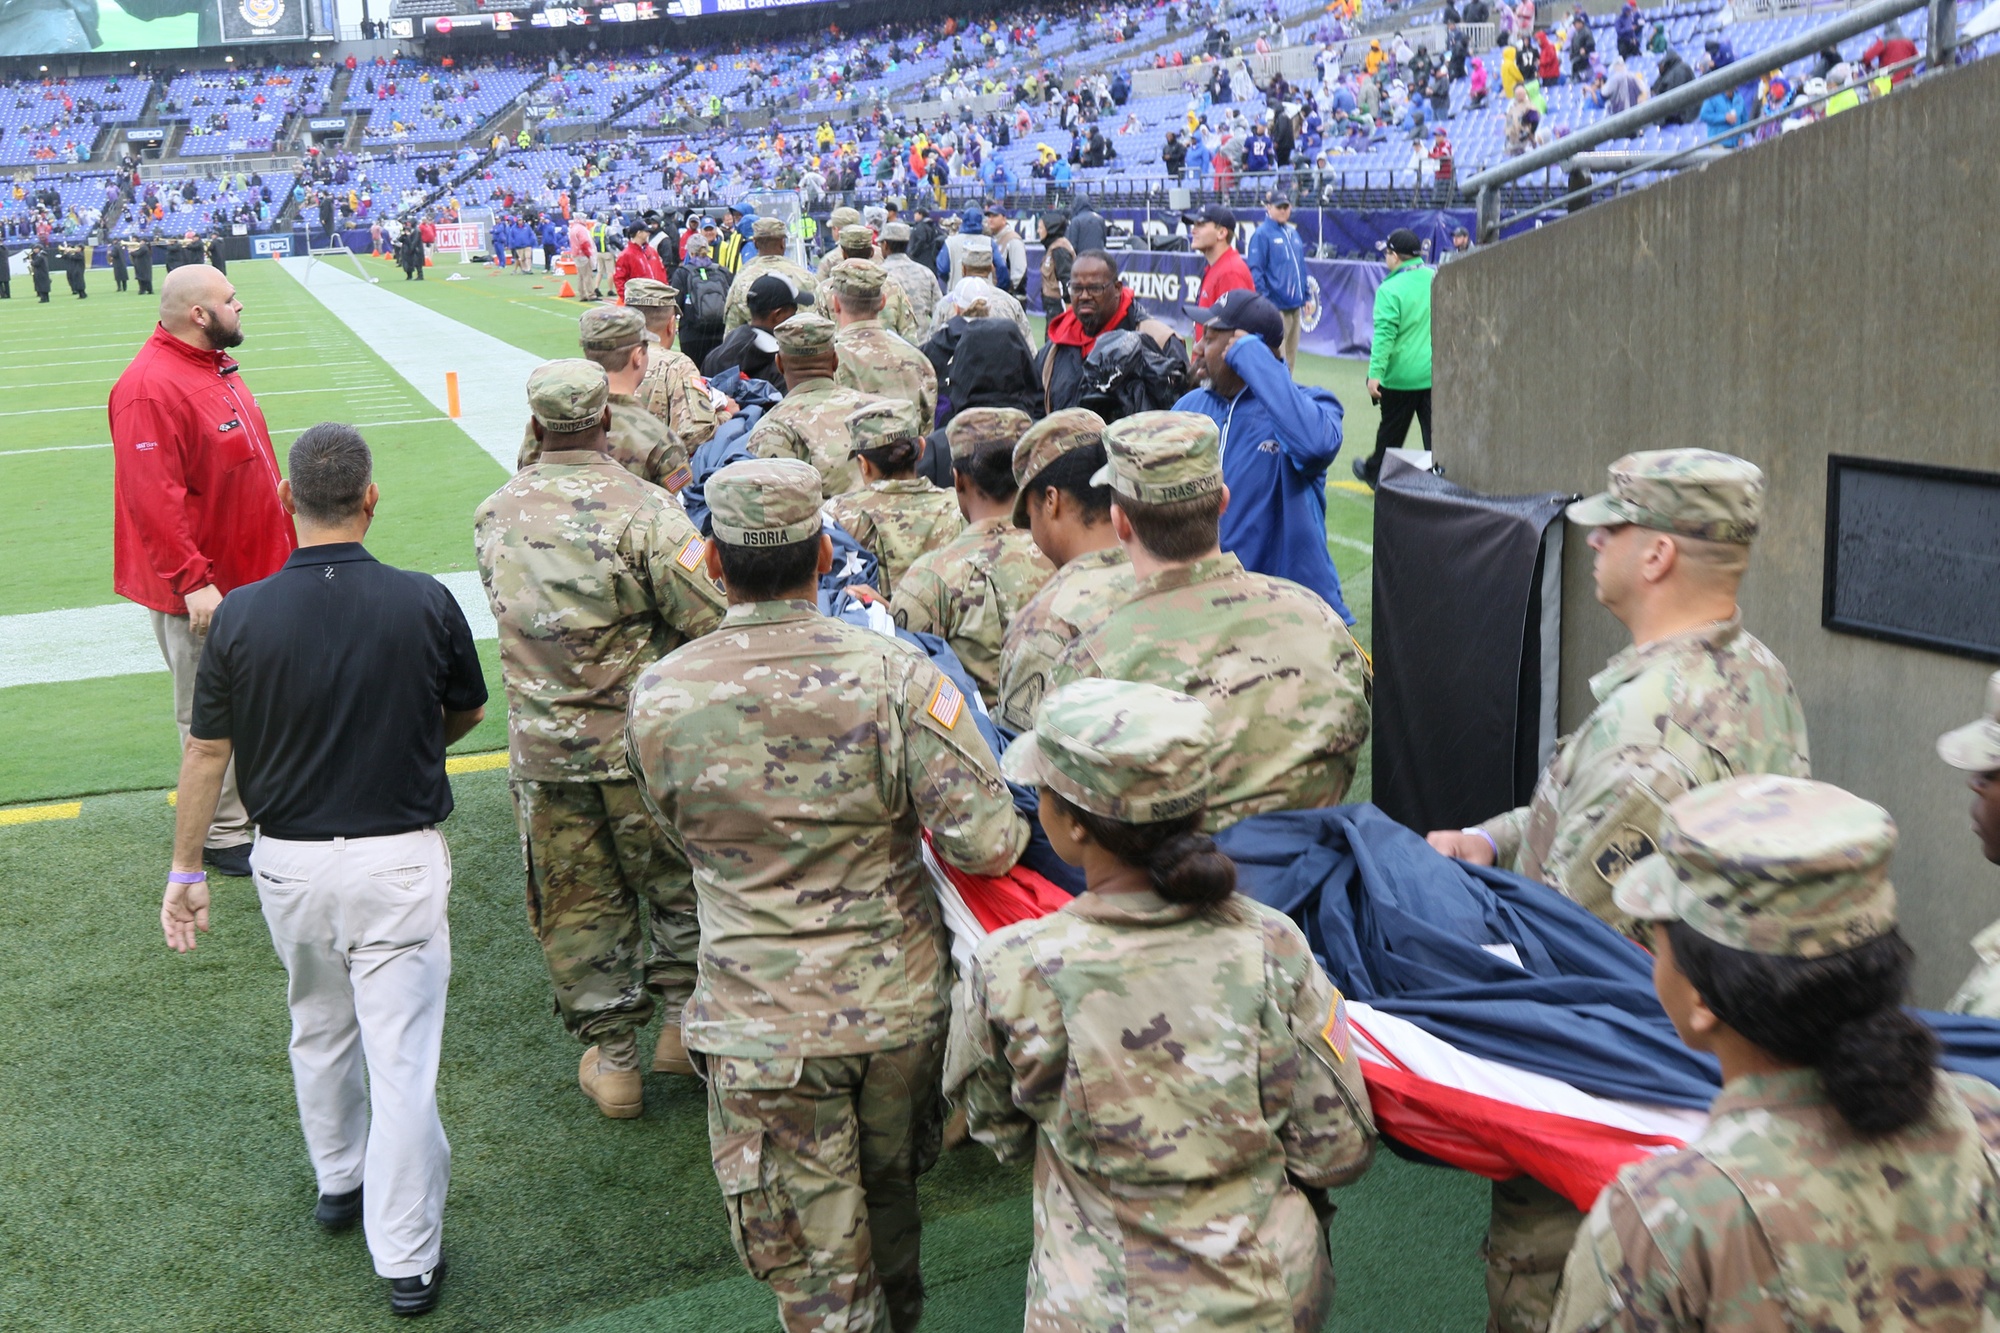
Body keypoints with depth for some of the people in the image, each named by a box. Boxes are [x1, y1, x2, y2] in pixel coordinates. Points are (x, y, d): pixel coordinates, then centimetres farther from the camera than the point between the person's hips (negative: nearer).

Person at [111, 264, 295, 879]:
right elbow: (154, 499, -26)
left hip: (253, 572, 10)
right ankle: (224, 835, 15)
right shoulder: (150, 389, -22)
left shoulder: (217, 366, 10)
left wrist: (285, 539, 20)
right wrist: (194, 581, -27)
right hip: (203, 591, -9)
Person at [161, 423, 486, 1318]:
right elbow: (468, 715, 4)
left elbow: (207, 753, -1)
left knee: (318, 1029, 25)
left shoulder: (240, 615, -10)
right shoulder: (426, 604, -13)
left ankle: (340, 1182, 46)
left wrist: (186, 868, 11)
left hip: (290, 862, 3)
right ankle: (407, 1261, 10)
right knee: (402, 1057, 3)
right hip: (400, 859, -2)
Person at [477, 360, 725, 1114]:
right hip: (642, 742, -3)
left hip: (542, 750, 4)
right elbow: (712, 623, -20)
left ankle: (611, 1058, 24)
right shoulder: (643, 508, -17)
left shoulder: (496, 516, 1)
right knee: (679, 883, 18)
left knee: (577, 908, 15)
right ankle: (683, 1020, 21)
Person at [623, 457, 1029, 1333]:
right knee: (891, 1187, 30)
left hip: (763, 1027, -1)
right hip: (899, 1005, 2)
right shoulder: (894, 674, -17)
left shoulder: (658, 698, -11)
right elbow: (986, 844, -20)